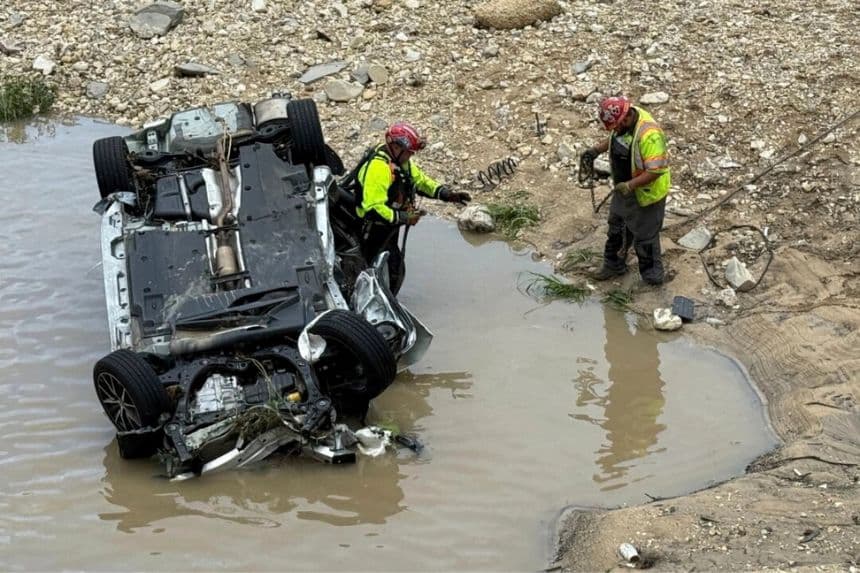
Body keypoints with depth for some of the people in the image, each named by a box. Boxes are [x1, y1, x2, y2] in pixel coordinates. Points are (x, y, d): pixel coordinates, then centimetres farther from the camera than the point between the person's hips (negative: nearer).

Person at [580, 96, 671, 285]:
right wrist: (596, 150, -1)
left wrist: (629, 185, -34)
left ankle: (652, 276, 28)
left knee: (644, 237, 8)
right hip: (624, 189, 9)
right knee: (617, 228, 25)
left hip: (645, 194, -9)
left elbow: (655, 170, -33)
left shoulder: (649, 134, -35)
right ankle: (614, 264, 45)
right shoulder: (623, 121, -8)